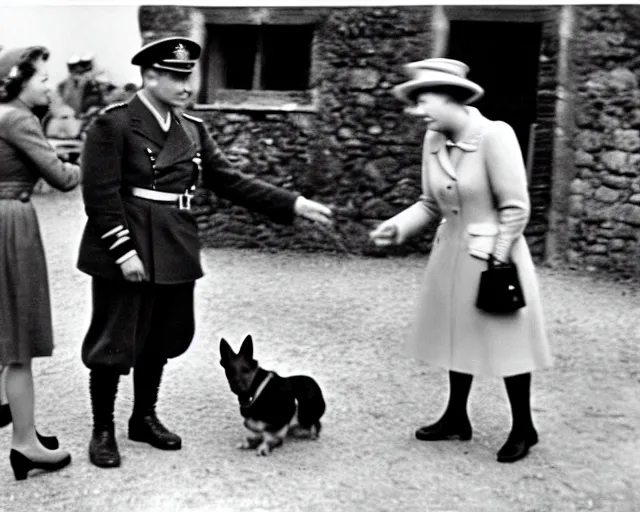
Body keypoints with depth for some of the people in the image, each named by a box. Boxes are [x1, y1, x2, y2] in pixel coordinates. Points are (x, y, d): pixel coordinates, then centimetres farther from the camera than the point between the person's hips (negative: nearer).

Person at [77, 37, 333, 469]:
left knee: (162, 339, 14)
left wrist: (293, 204, 1)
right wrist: (124, 251, -19)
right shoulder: (113, 124, -9)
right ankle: (103, 430, 20)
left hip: (174, 253, 6)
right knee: (114, 343, 4)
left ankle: (145, 418, 33)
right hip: (126, 250, -6)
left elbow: (230, 181, 8)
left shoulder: (193, 129, 10)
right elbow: (101, 194, -13)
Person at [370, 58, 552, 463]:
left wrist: (496, 262, -16)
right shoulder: (433, 141, 0)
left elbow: (516, 209, -17)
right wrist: (398, 227, -9)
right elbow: (431, 204, 7)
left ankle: (524, 428, 21)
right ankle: (457, 418, 32)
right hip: (451, 252, 7)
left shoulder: (495, 135, -20)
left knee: (506, 338, 4)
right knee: (459, 335, 16)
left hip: (494, 255, -7)